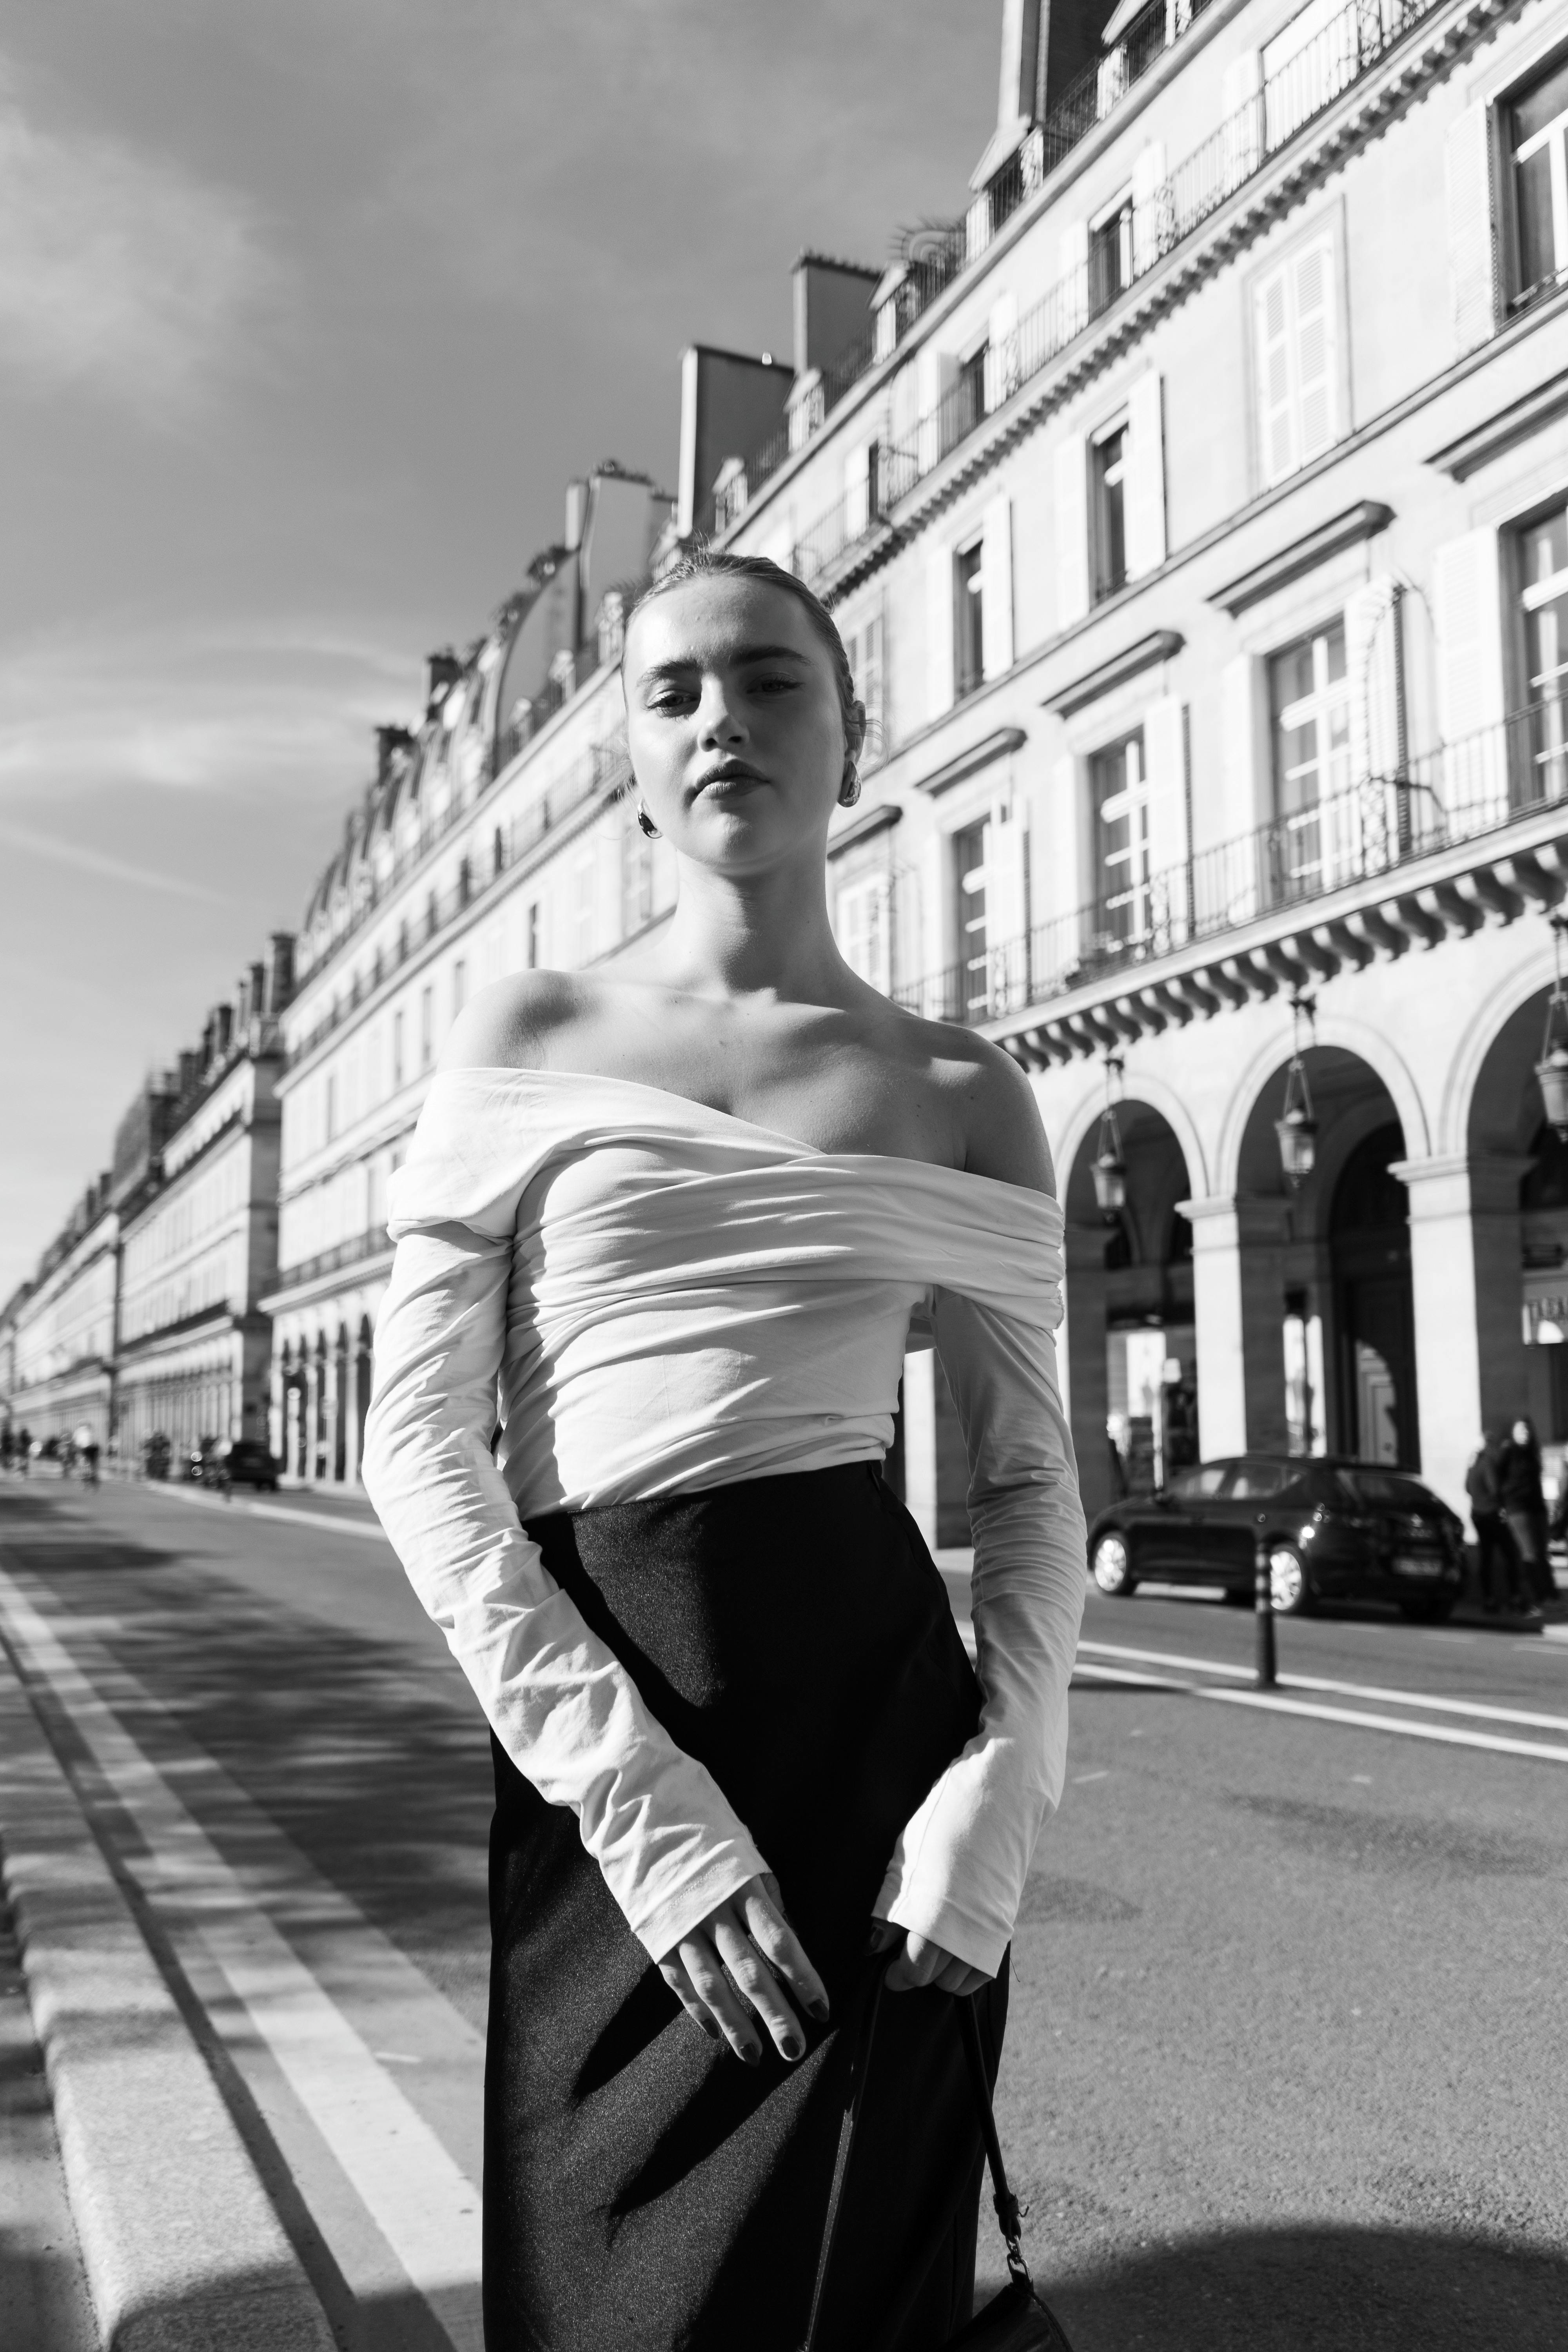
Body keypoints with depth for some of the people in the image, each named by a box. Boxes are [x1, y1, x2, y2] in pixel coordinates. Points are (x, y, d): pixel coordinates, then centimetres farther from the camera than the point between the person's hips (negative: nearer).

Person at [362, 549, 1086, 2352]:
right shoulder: (527, 1038, 3)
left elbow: (1030, 1481, 5)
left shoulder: (960, 1096, 5)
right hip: (597, 1761, 0)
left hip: (882, 1710, 0)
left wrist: (994, 1791, -11)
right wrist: (629, 1786, -13)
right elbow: (419, 1443, -4)